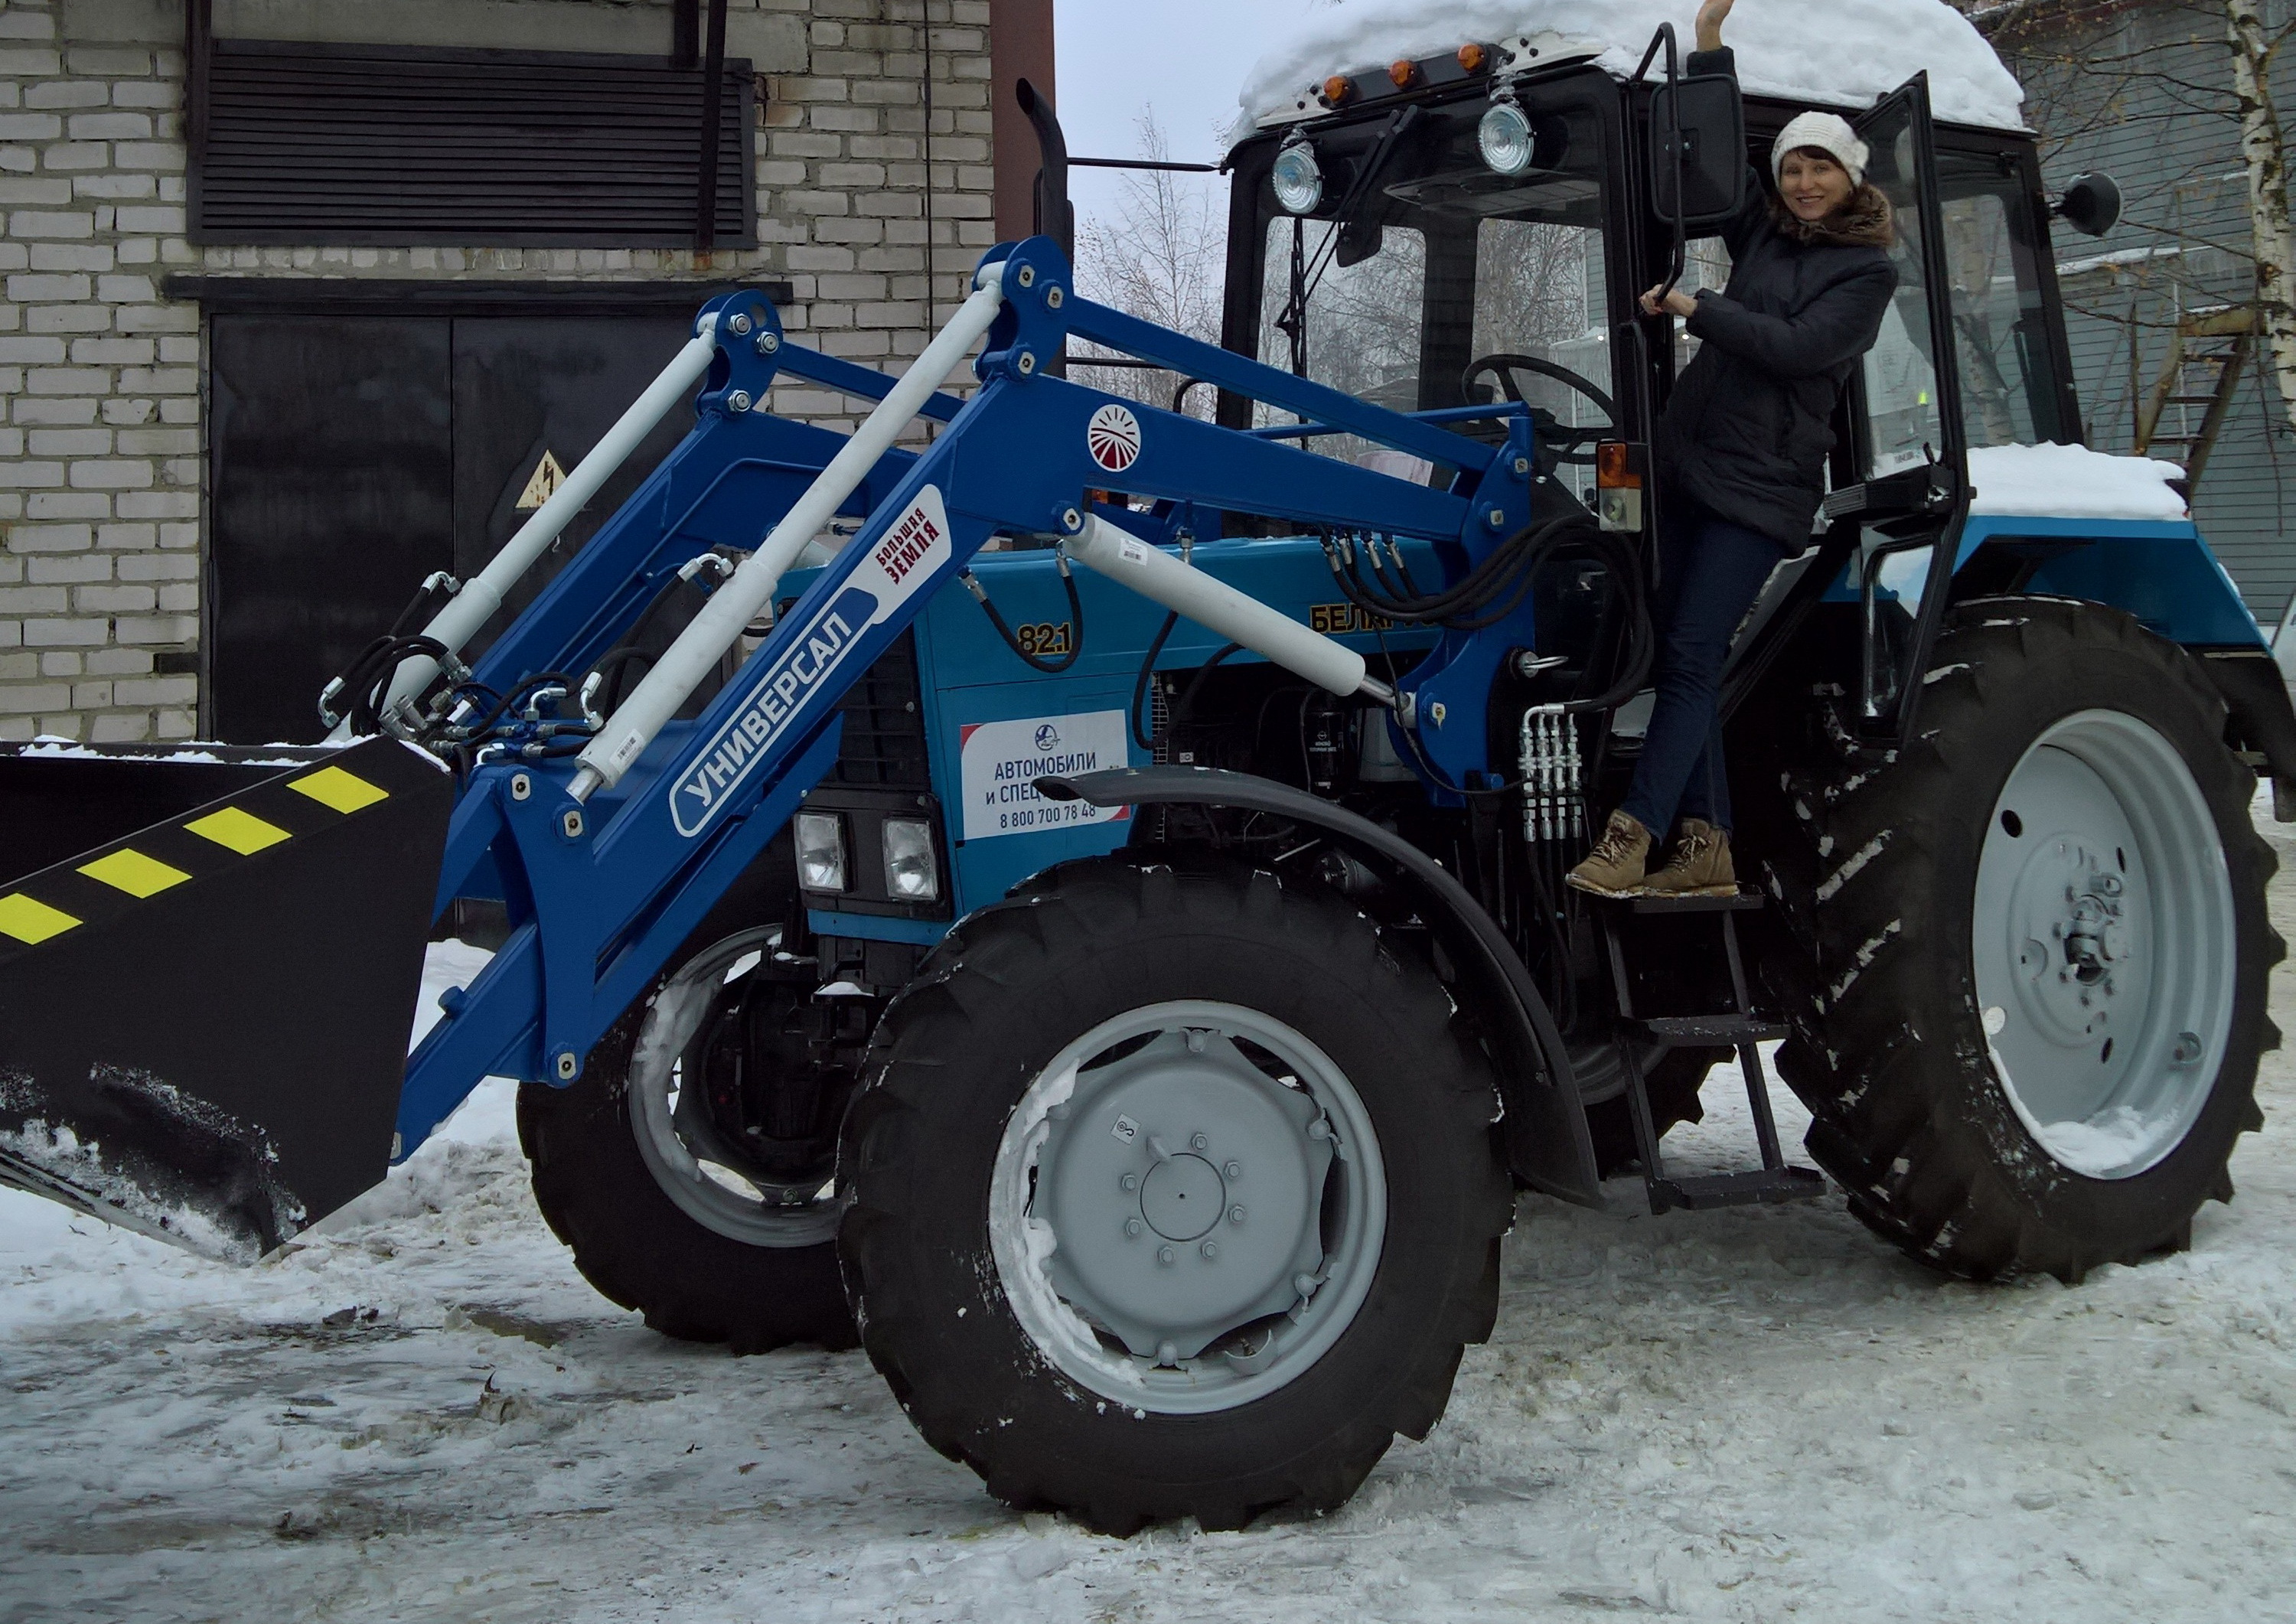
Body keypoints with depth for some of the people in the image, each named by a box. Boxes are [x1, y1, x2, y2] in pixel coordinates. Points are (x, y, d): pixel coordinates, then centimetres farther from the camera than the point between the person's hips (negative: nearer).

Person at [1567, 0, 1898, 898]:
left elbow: (1795, 346, -14)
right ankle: (1707, 847, 5)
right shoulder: (1762, 232, 15)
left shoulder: (1868, 272, -1)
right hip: (1686, 462, 6)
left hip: (1761, 485, -6)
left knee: (1692, 654, -14)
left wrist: (1696, 307, -12)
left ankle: (1631, 837, -17)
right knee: (1679, 654, 2)